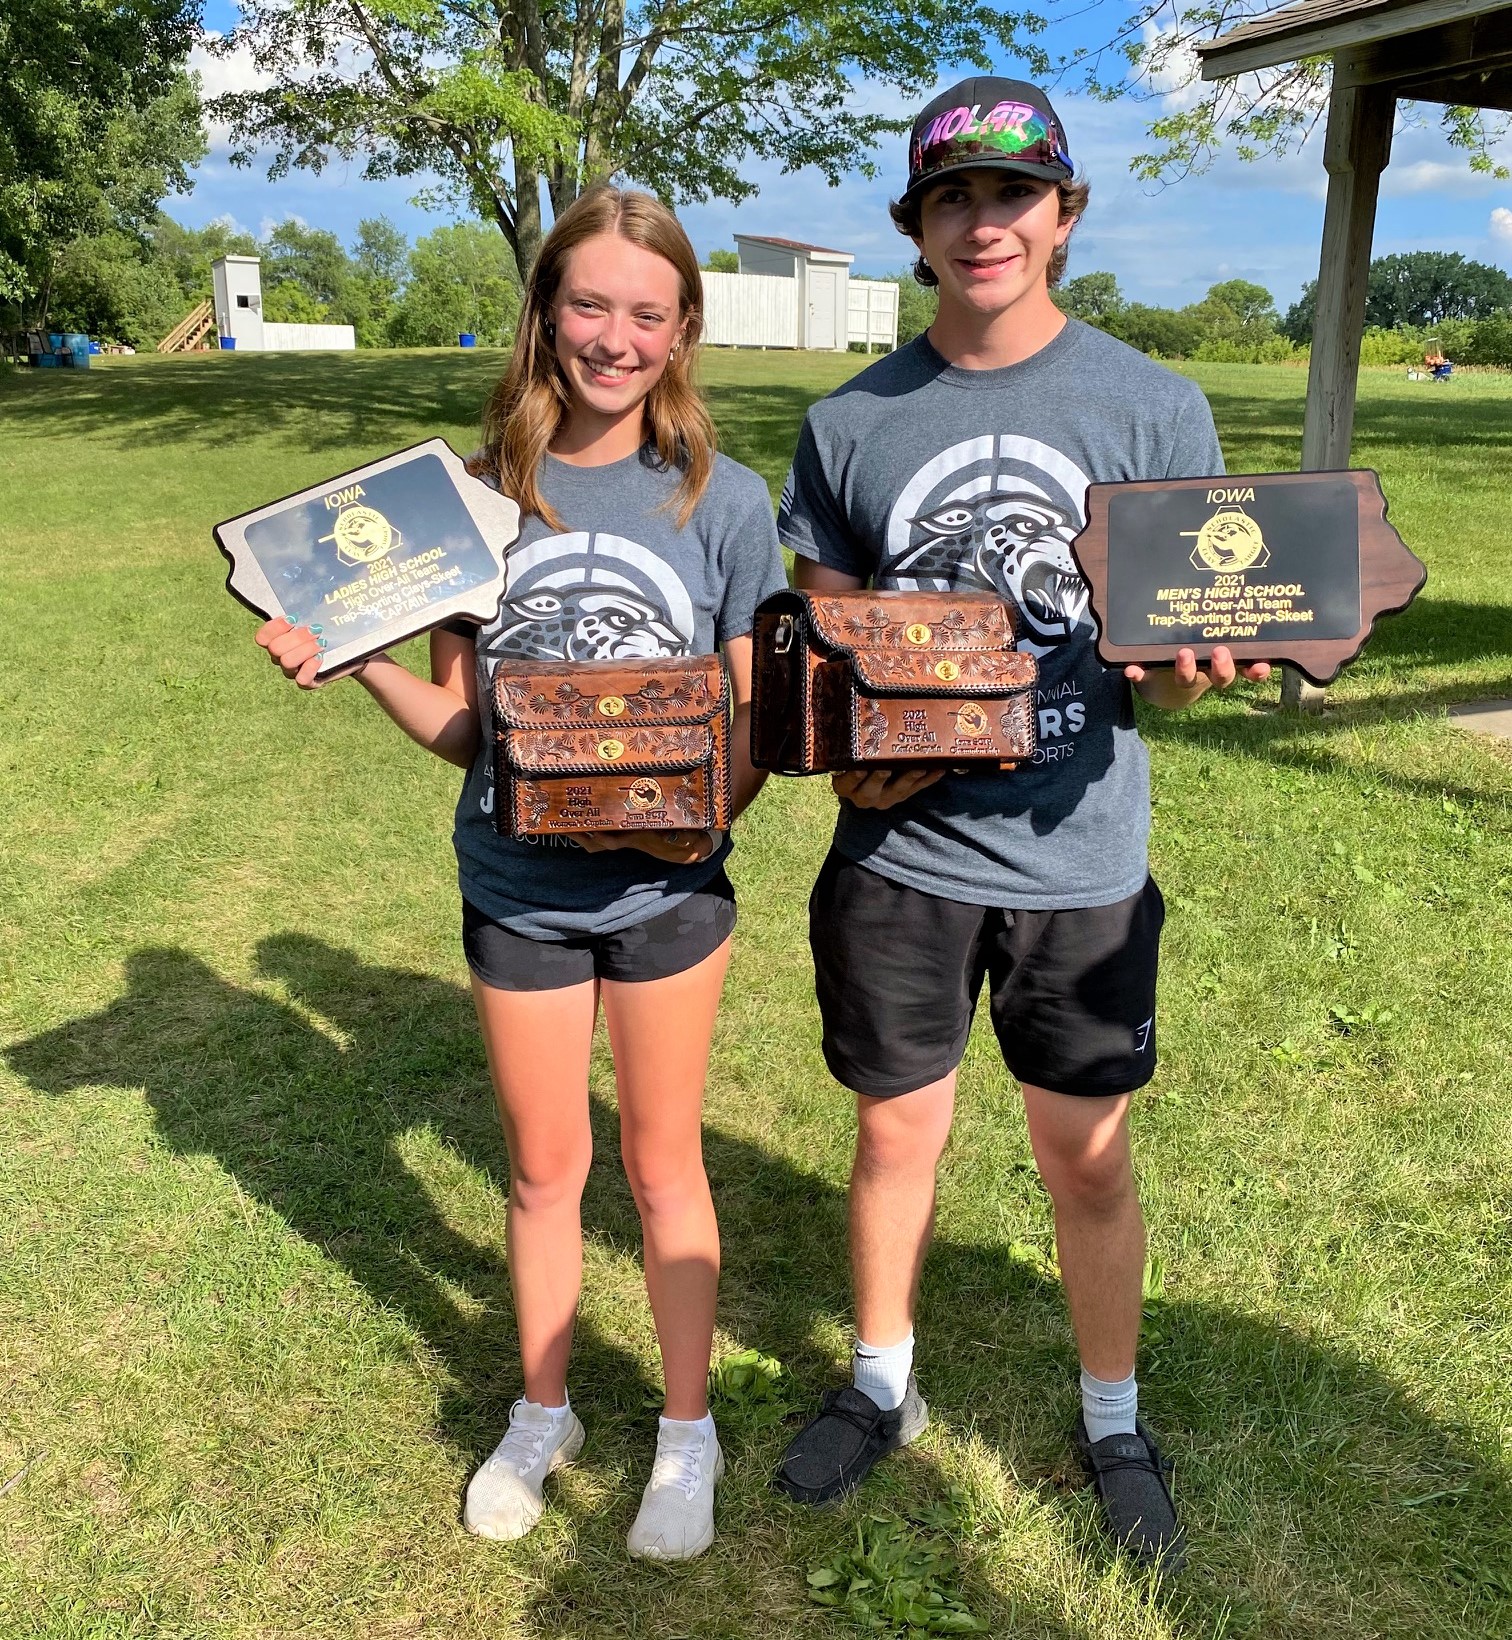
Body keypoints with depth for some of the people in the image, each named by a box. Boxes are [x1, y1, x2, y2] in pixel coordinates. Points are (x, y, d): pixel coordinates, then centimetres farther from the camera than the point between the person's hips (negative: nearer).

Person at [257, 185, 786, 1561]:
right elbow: (463, 723, -1)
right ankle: (543, 1414, 42)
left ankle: (687, 1435, 36)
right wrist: (355, 663, -18)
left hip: (667, 888, -1)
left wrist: (706, 809, -22)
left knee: (663, 1164, 14)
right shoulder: (482, 494, -3)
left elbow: (758, 714, -3)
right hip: (517, 888, 2)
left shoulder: (724, 502, -7)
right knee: (545, 1167, 18)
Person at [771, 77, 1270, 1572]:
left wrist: (1184, 669, -22)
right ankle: (881, 1385, 40)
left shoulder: (1155, 409, -2)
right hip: (899, 848, 1)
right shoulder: (850, 424, 2)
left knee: (1087, 1160, 12)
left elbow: (1181, 647, 2)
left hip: (1079, 851, -1)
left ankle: (1113, 1423, 37)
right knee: (896, 1130, 15)